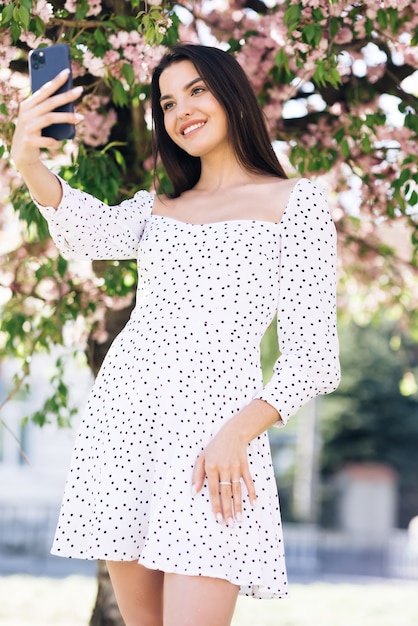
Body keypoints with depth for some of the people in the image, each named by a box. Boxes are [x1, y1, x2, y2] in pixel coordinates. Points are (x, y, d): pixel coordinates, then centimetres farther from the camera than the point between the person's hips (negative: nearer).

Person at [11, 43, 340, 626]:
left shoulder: (296, 202, 4)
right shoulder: (155, 208, 18)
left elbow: (311, 354, -1)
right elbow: (89, 230, -6)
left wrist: (236, 434, -16)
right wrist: (28, 161, -26)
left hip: (216, 423, -5)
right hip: (124, 412, 5)